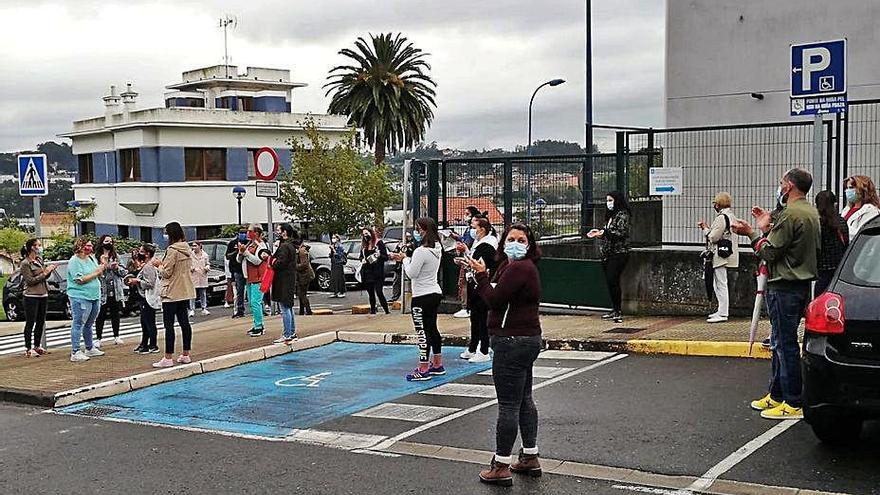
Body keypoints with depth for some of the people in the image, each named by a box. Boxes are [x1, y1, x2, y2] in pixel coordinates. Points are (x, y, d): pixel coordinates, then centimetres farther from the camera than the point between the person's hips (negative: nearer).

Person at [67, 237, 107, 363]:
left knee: (89, 324, 18)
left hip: (95, 296, 8)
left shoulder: (91, 258, 12)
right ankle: (75, 353, -4)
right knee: (78, 324, -6)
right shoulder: (74, 261, -12)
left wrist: (103, 267, 2)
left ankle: (90, 348, 28)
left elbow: (98, 275, 20)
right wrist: (95, 273, -16)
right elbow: (80, 280, -21)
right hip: (80, 297, -8)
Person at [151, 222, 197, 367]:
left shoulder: (172, 250, -16)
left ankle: (168, 358, -1)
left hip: (172, 293, -8)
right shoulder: (187, 249, 9)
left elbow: (166, 272, -17)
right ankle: (186, 355, 17)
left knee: (169, 324, -3)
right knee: (184, 322, 12)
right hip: (185, 291, 8)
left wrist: (159, 265, 3)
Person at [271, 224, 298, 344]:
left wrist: (274, 263, -2)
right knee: (289, 308, 17)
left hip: (284, 281, -10)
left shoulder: (284, 246, -17)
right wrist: (275, 260, 3)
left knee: (285, 308, -7)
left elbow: (281, 262, -23)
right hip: (291, 279, 10)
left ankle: (287, 335, -5)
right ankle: (292, 333, 23)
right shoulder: (291, 245, 13)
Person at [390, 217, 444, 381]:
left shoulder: (421, 251, -21)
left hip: (422, 296, -9)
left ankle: (423, 369, -1)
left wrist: (405, 259, -1)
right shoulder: (437, 249, 8)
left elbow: (411, 273, -17)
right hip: (435, 293, 10)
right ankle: (437, 365, 27)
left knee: (422, 331, -4)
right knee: (432, 329, 18)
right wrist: (404, 258, 9)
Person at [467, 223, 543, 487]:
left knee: (508, 405, -5)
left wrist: (482, 275, -10)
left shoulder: (519, 268, -18)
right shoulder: (510, 266, 16)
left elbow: (494, 300, -20)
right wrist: (484, 276, 2)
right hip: (525, 339, 12)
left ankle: (501, 466, 1)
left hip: (513, 341, -12)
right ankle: (530, 457, 30)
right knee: (524, 400, 19)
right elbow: (496, 298, 15)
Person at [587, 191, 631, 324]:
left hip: (619, 253, -8)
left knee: (613, 281, -14)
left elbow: (621, 233, -18)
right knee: (610, 282, 6)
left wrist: (604, 232, -17)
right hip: (608, 253, 8)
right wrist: (598, 234, 8)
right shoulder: (610, 216, 18)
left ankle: (618, 311, -9)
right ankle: (615, 310, 13)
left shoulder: (622, 215, -7)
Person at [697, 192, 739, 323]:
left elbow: (714, 237, -18)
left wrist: (705, 228, -2)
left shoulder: (721, 217, -15)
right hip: (727, 254, 10)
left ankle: (723, 314, -5)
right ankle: (722, 311, 24)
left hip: (721, 256, -10)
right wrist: (707, 228, 13)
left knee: (721, 284, -7)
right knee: (718, 285, 17)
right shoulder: (731, 216, 16)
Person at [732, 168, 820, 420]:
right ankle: (776, 395, 25)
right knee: (780, 343, 17)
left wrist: (751, 233, -4)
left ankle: (793, 404, -1)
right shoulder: (811, 212, 15)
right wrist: (767, 228, 18)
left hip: (785, 287, -10)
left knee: (786, 344, -5)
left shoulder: (791, 214, -17)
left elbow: (770, 252, -16)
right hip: (802, 284, 10)